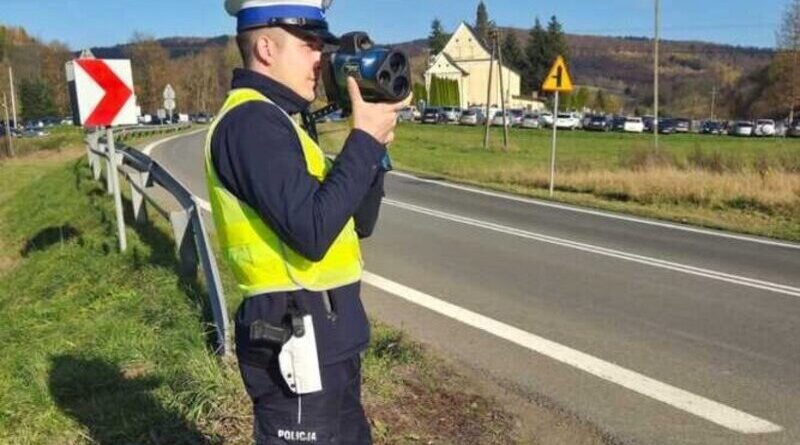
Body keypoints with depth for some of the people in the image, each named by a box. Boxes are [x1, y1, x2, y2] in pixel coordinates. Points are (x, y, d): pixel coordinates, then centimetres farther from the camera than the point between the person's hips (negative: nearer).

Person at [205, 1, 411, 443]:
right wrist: (365, 139, -18)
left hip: (325, 339, 10)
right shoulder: (250, 121, -16)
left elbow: (358, 222, 14)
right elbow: (312, 232, -26)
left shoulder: (274, 121, 16)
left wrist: (373, 141, 1)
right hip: (297, 342, -10)